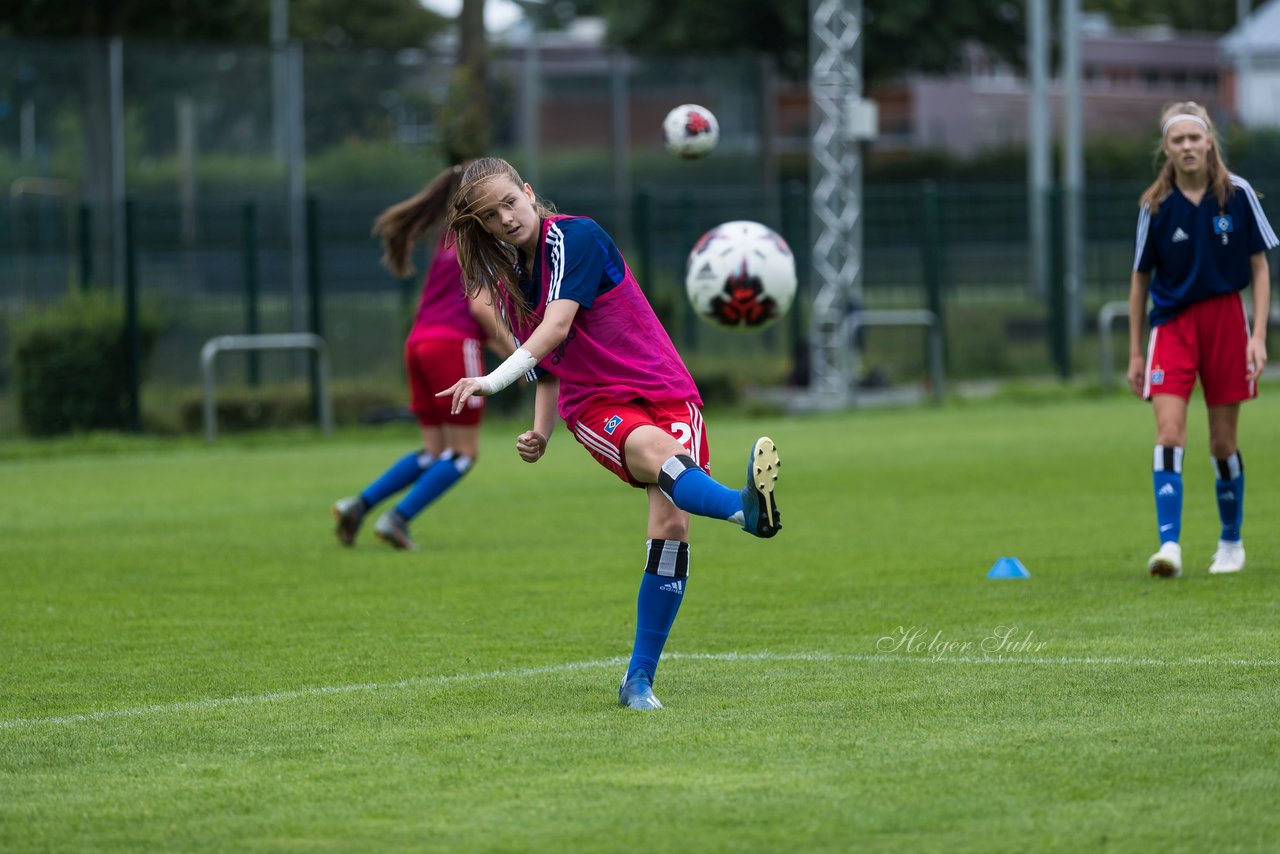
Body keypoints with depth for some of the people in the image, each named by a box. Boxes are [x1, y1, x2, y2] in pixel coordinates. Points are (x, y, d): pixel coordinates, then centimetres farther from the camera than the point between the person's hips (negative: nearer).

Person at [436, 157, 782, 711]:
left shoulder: (576, 238, -6)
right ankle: (746, 509, -69)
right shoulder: (507, 287, 14)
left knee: (671, 525, -21)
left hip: (664, 390, -2)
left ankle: (639, 679, -12)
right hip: (596, 406, 2)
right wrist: (539, 435, 4)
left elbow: (557, 327, -19)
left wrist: (493, 381, -30)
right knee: (654, 450, -35)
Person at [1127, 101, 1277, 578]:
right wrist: (1135, 353, 7)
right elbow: (1141, 279, 6)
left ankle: (1231, 542, 23)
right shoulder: (1155, 206, -4)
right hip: (1172, 322, 0)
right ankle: (1169, 545, -21)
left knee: (1223, 441, 6)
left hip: (1225, 316, 0)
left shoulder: (1237, 194, -4)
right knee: (1169, 433, -16)